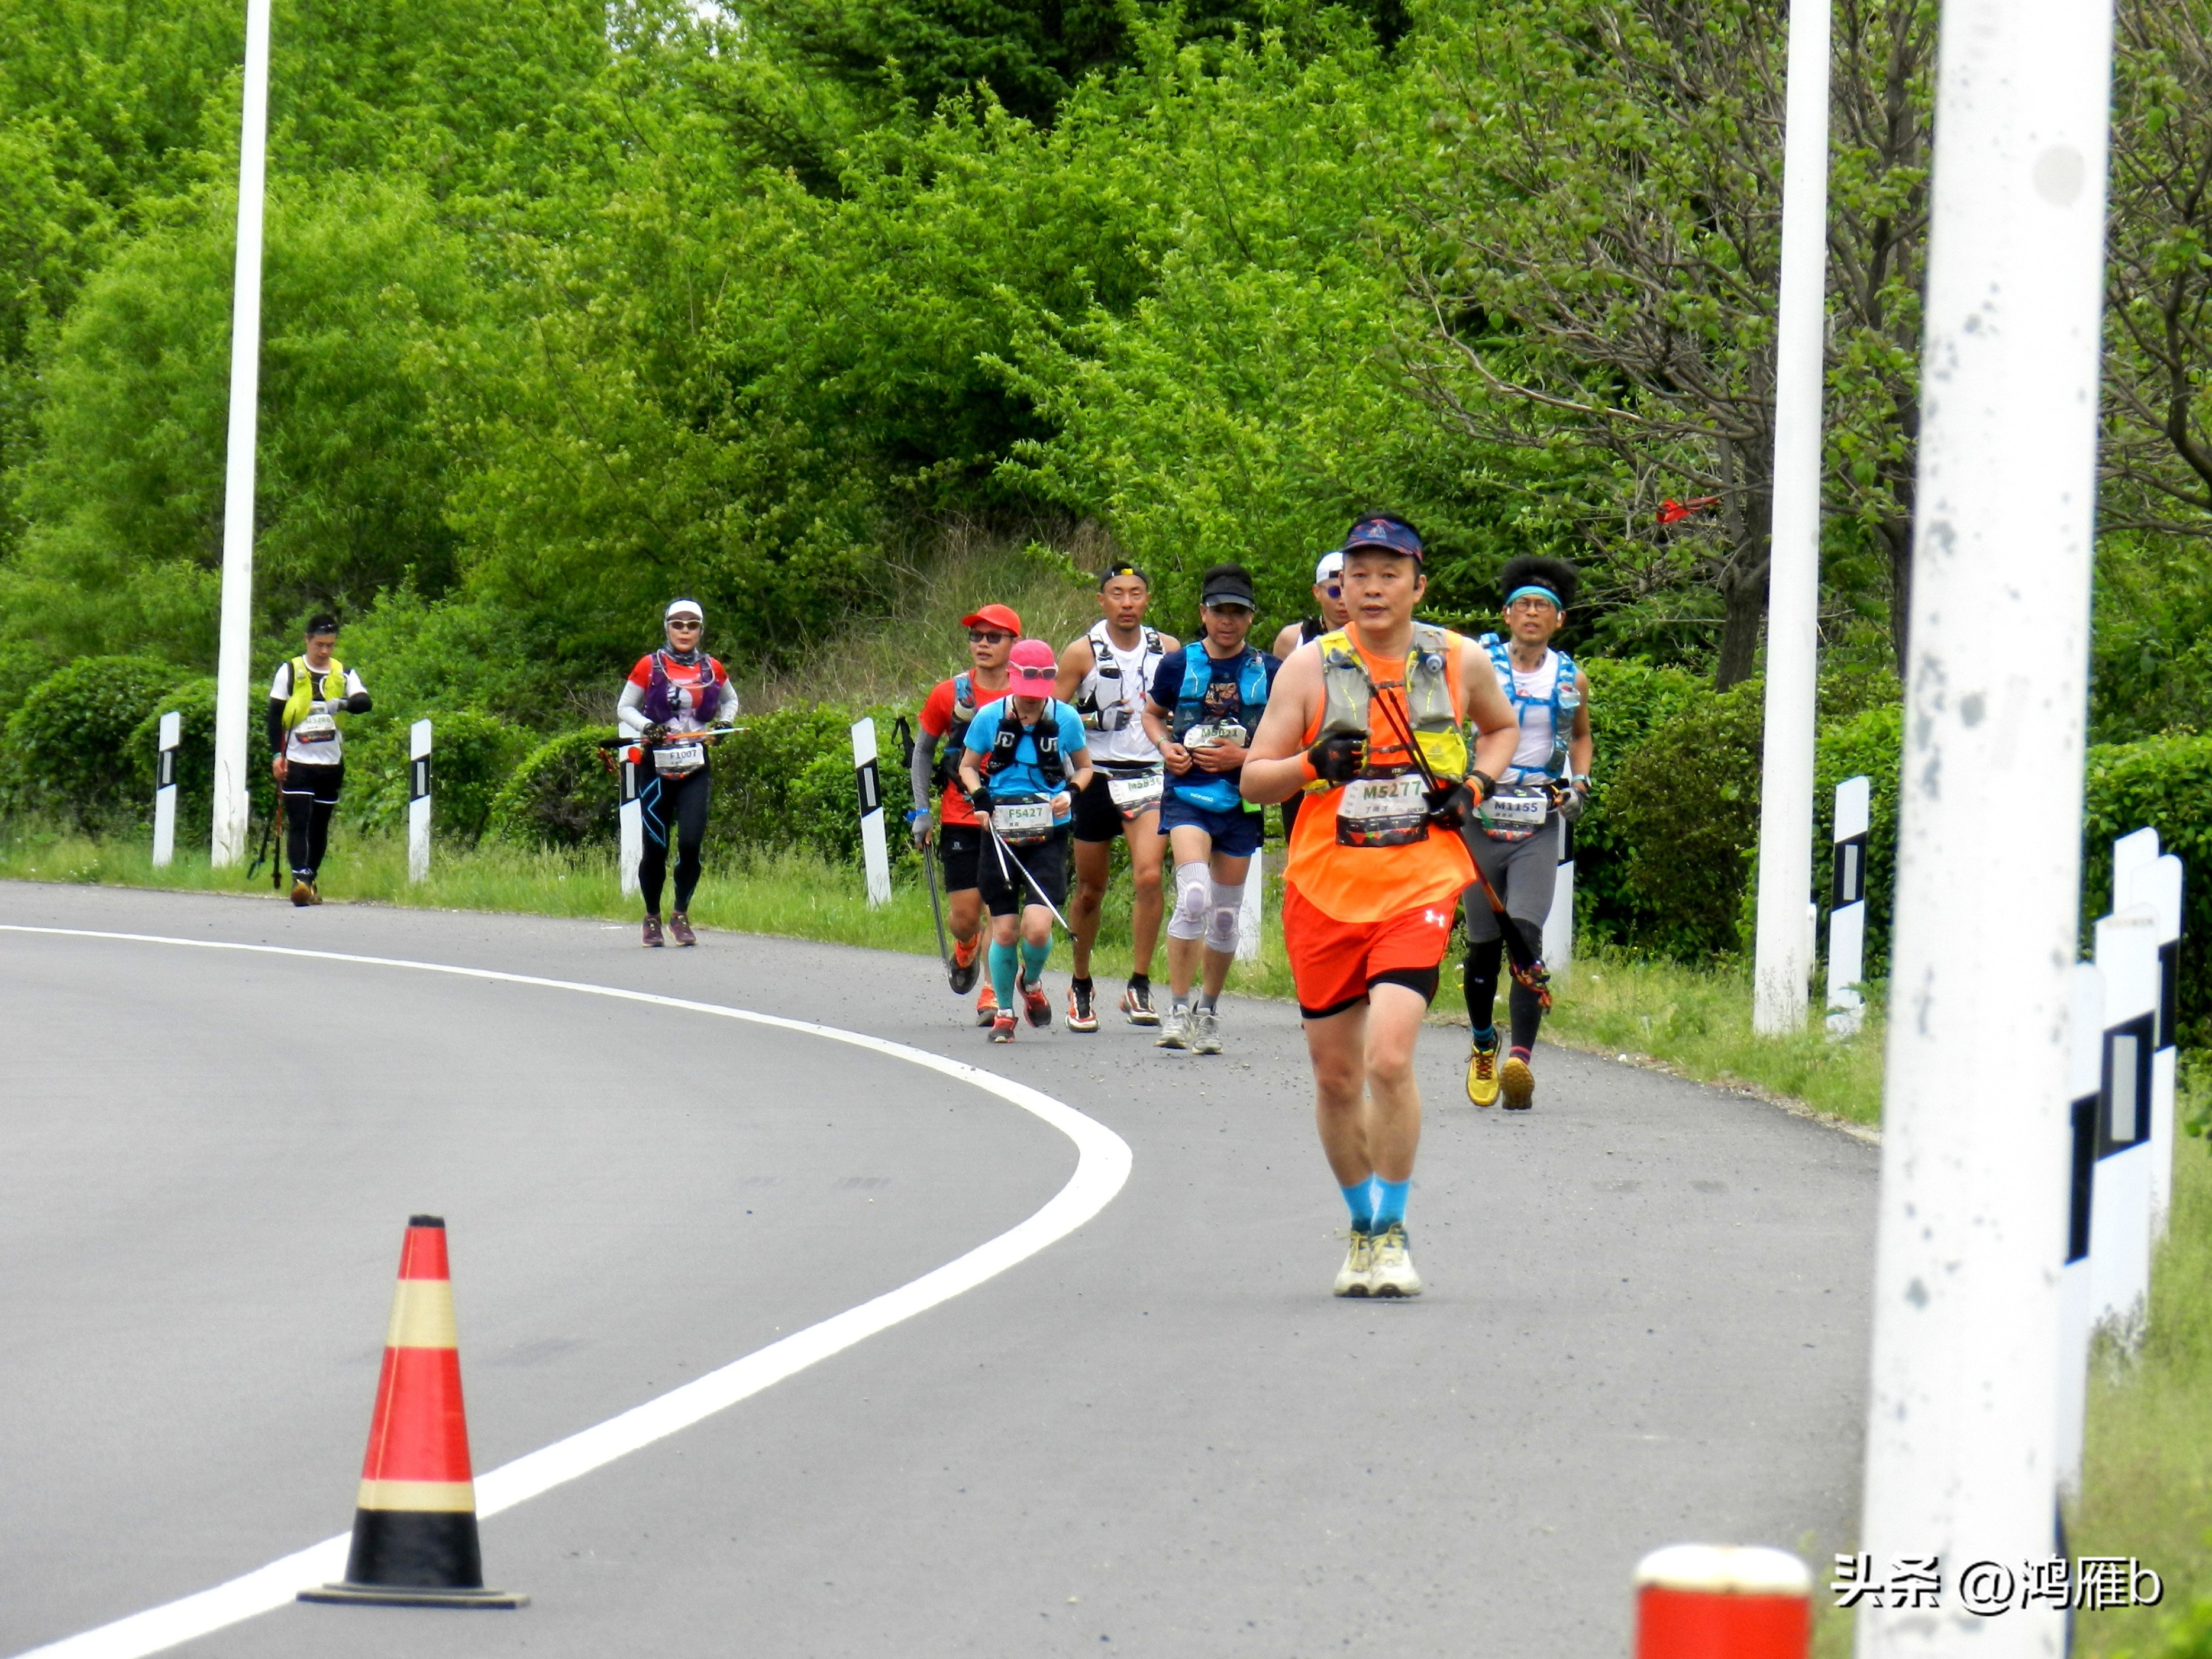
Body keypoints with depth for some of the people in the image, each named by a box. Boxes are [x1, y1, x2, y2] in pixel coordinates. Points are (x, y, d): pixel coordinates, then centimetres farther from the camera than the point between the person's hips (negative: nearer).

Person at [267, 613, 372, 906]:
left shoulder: (344, 674, 8)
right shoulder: (289, 671, 3)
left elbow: (365, 703, -8)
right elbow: (275, 715, 4)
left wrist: (342, 704, -30)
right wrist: (277, 755, -5)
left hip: (331, 764, 3)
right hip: (297, 762, -3)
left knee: (320, 826, 9)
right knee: (298, 823, -14)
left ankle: (311, 881, 20)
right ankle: (300, 879, -23)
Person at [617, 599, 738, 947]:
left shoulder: (713, 670, 6)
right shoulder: (650, 666, -1)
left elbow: (730, 701, 25)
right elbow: (624, 708, 4)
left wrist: (724, 723, 5)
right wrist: (646, 726, -14)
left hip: (695, 767, 1)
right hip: (657, 765, -1)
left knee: (691, 843, -12)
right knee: (656, 847, 1)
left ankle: (681, 915, 6)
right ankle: (652, 918, 19)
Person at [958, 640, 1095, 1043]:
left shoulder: (1066, 719, -4)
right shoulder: (989, 718, -4)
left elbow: (1084, 768, 11)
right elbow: (968, 767, 10)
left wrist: (1072, 793, -9)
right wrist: (979, 797, -10)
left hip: (1048, 833, -1)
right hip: (1000, 832, 1)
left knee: (1037, 929, -14)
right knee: (1004, 931, 1)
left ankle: (1031, 983, 20)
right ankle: (1003, 1012, 23)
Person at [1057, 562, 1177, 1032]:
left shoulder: (1167, 649, 5)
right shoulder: (1083, 653, -3)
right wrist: (1097, 720, -16)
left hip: (1150, 777, 1)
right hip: (1097, 778, -1)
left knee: (1149, 875, -19)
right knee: (1090, 889, 9)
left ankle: (1139, 987, -13)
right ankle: (1080, 987, 27)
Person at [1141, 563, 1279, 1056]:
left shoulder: (1268, 672, -2)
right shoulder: (1179, 664, 0)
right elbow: (1152, 714, 17)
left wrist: (1242, 756, -11)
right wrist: (1166, 746, -4)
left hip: (1241, 802, 2)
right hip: (1187, 795, -2)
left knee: (1226, 915, 9)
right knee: (1194, 895, -21)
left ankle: (1208, 1011, 27)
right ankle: (1177, 1008, -14)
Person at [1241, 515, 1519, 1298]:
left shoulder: (1461, 661, 3)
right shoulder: (1310, 667, 0)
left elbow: (1501, 727, 24)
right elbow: (1253, 778, 1)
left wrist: (1476, 785, 4)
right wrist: (1313, 764, -19)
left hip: (1419, 887, -2)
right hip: (1324, 888, 2)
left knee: (1389, 1058, -18)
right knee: (1336, 1074, 7)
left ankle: (1392, 1233, -3)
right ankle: (1363, 1228, 27)